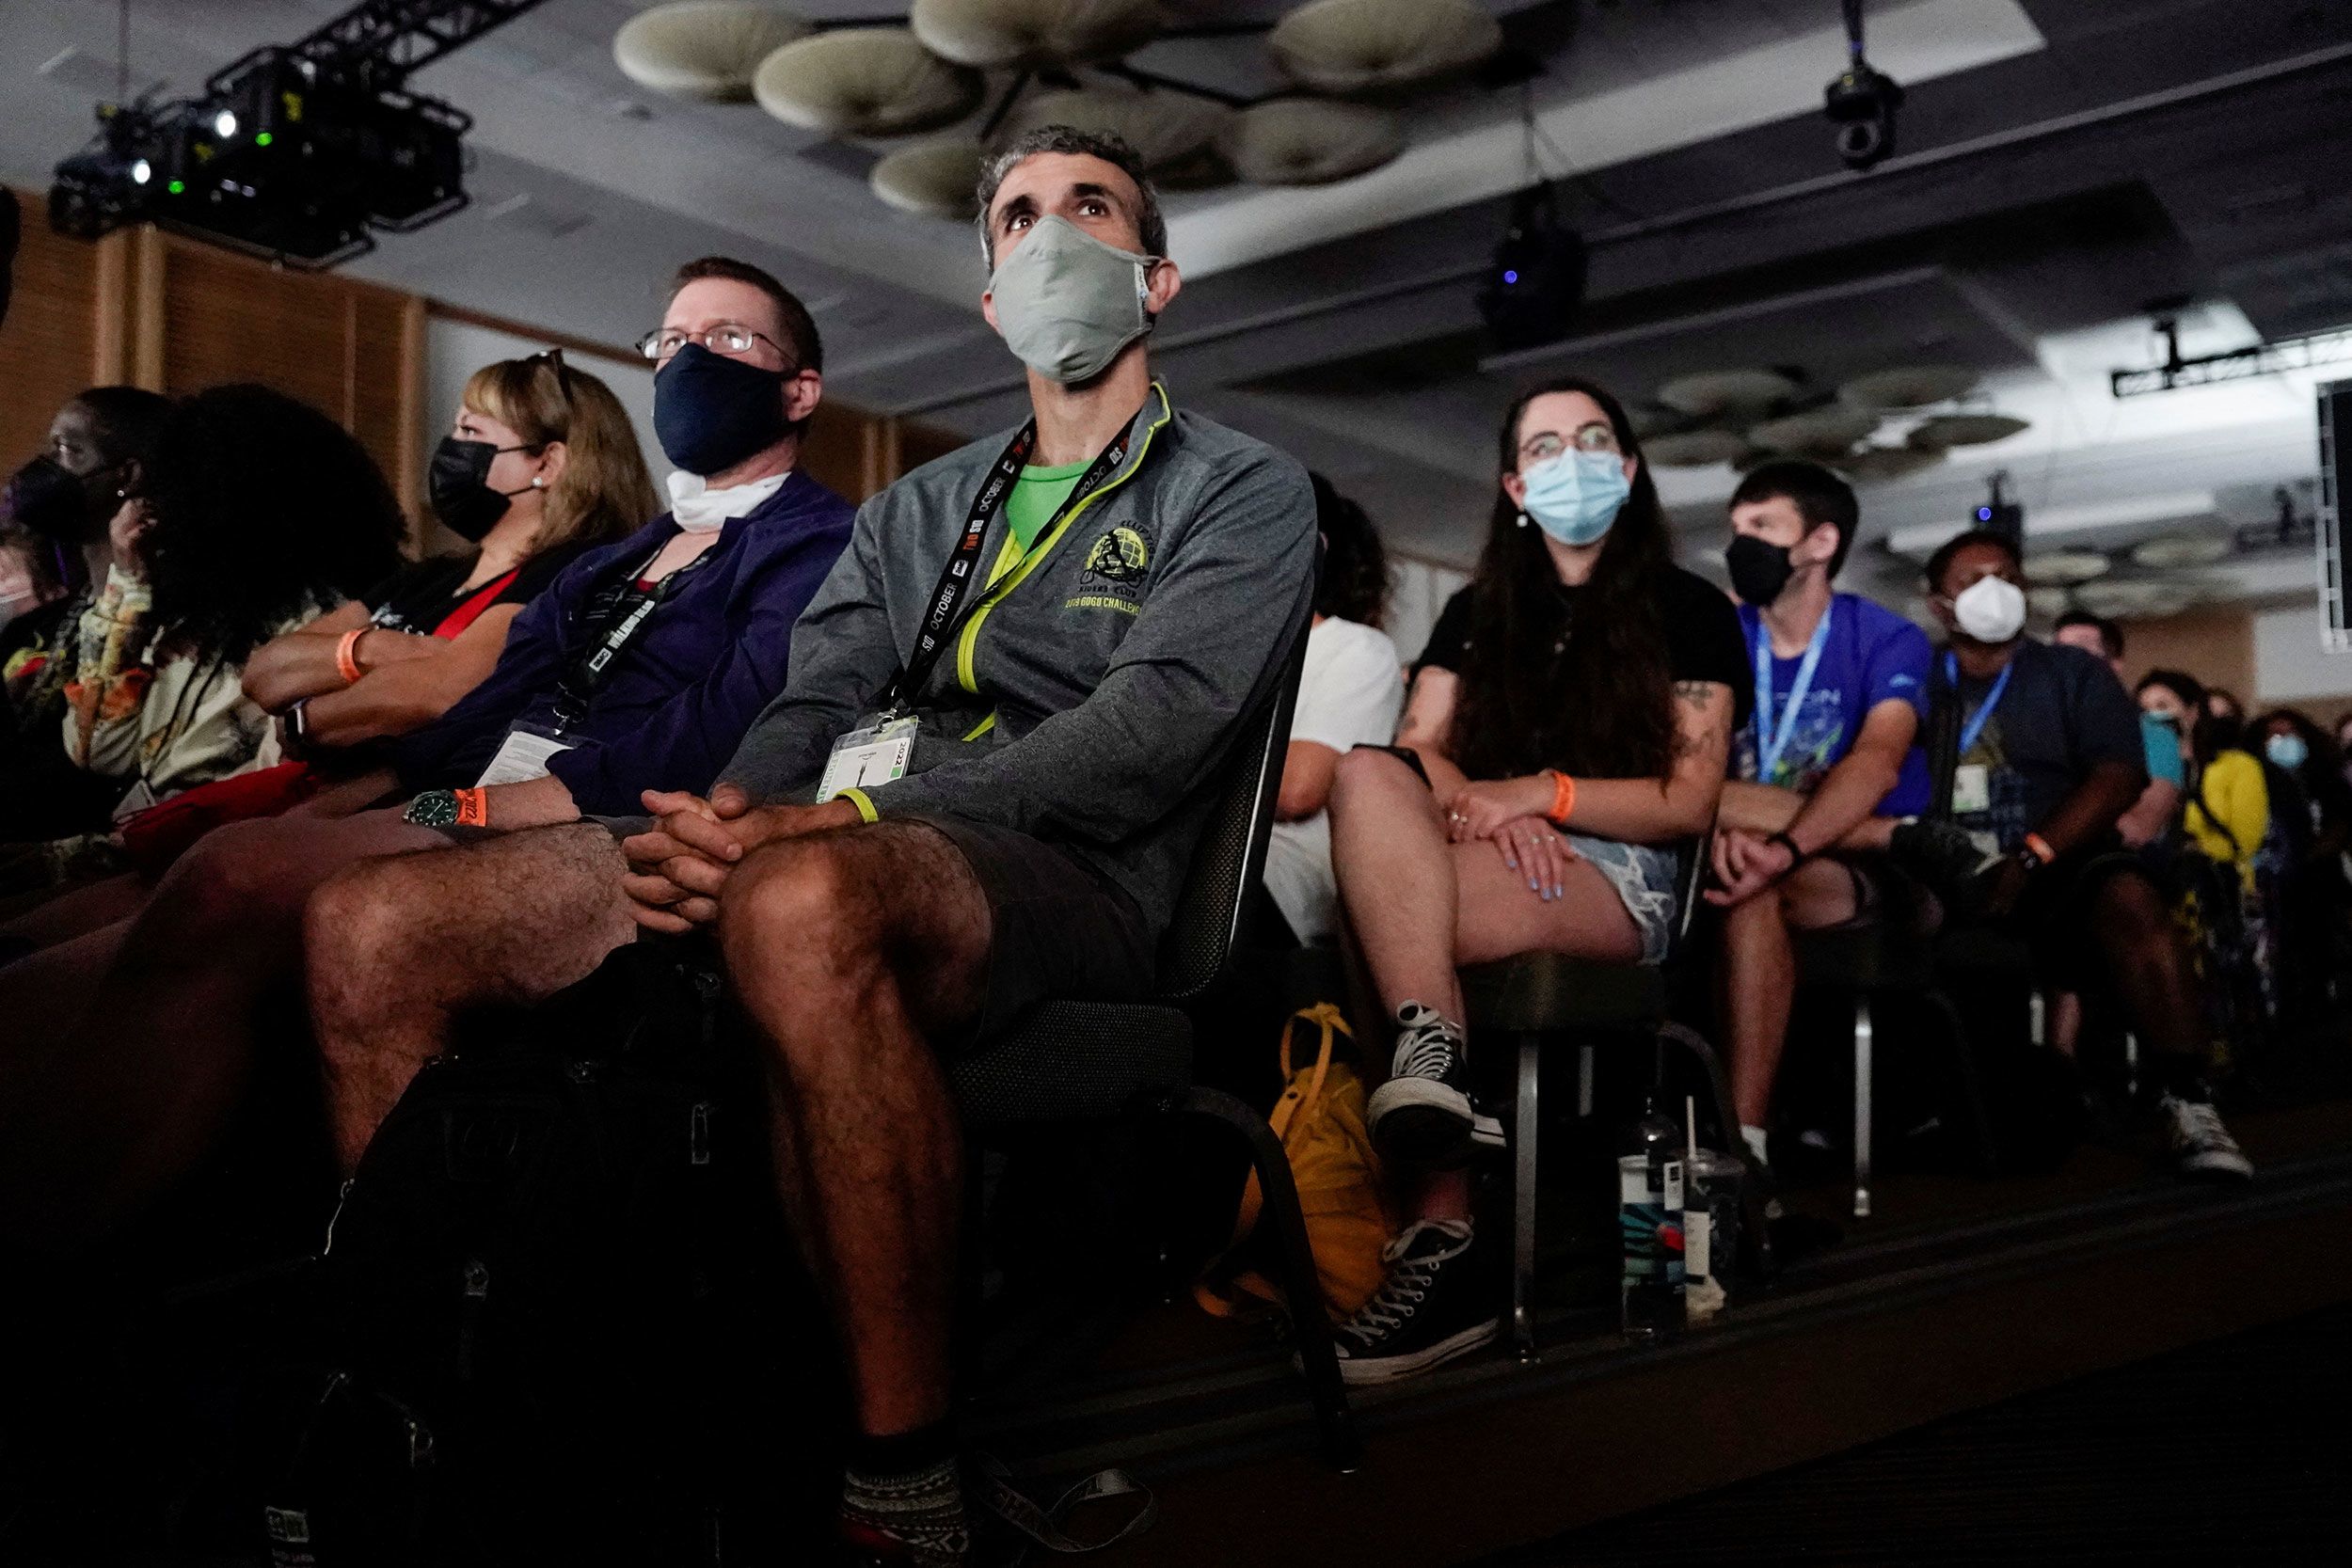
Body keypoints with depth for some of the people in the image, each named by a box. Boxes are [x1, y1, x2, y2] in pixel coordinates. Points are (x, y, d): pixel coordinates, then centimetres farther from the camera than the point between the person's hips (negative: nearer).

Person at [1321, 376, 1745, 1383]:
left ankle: (1437, 1229, -36)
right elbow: (1417, 749, 9)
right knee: (1367, 776, -31)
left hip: (1619, 876, -4)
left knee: (1387, 911, -34)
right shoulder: (1477, 612, 25)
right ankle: (1434, 1069, -49)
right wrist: (1480, 805, -14)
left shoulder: (1690, 611, 12)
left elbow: (1689, 802, 2)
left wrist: (1544, 793, -13)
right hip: (1478, 862, 4)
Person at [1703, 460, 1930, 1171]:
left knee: (1756, 892, -34)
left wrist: (1786, 847, -42)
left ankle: (1742, 1140, -35)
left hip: (1869, 872, -4)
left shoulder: (1887, 640, -4)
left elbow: (1877, 764, -24)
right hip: (1761, 858, 4)